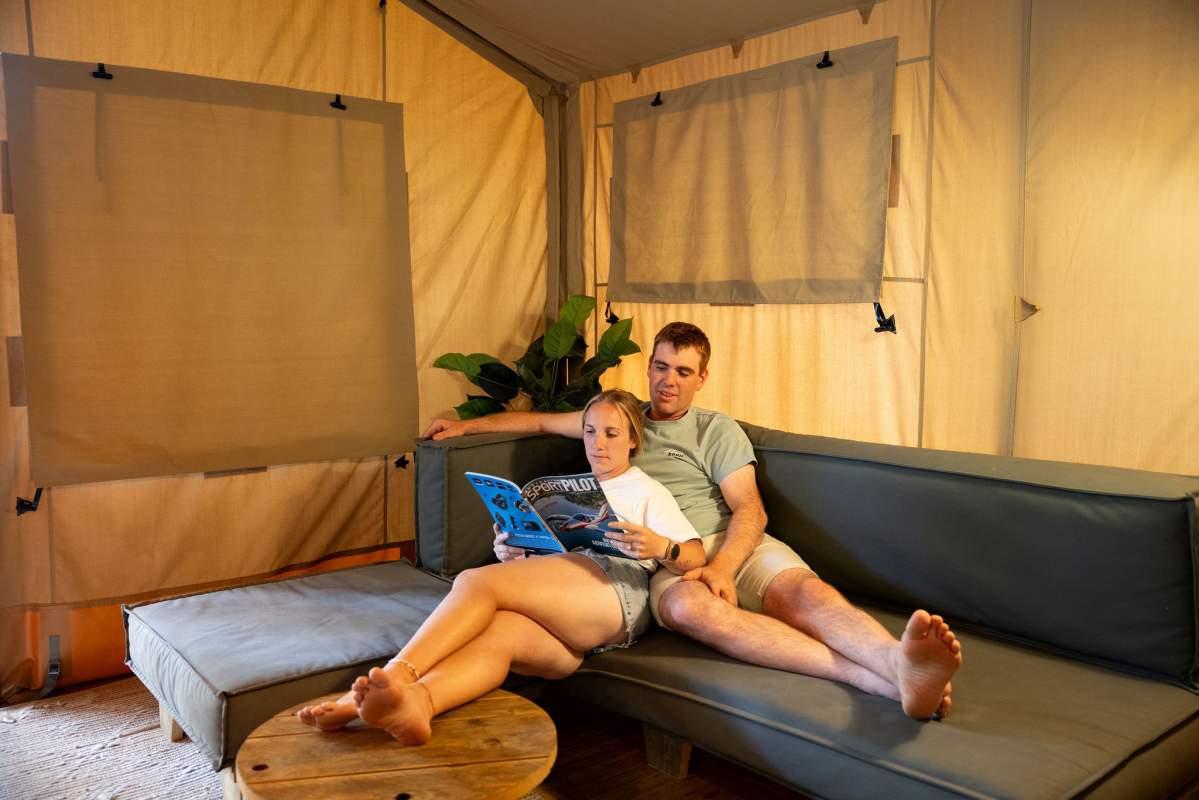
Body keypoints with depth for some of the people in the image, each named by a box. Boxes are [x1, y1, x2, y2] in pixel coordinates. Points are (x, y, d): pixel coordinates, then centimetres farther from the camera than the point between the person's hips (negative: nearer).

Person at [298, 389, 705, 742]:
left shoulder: (648, 491, 20)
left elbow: (696, 556, 7)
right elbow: (543, 554, 27)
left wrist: (660, 547, -15)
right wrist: (511, 558, 4)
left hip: (616, 587, -4)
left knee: (476, 581, -27)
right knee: (495, 631, -33)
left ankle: (394, 676, -44)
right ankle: (411, 704, -60)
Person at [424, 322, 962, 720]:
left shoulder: (717, 431, 16)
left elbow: (750, 510, 3)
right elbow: (541, 421, 33)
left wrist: (722, 566, -18)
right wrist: (466, 425, 22)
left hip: (733, 544, 1)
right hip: (665, 560, -1)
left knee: (804, 591, -33)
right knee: (690, 606, -39)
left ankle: (899, 665, -61)